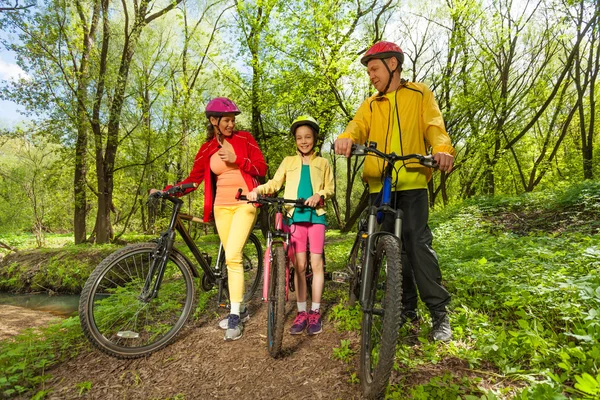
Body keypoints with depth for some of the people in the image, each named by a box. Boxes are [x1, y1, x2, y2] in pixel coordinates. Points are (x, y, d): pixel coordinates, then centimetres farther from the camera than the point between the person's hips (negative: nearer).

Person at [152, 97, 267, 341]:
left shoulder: (244, 139, 2)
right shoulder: (207, 149, 10)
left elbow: (261, 168, -1)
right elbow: (193, 178, 8)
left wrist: (236, 160, -14)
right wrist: (166, 191, -4)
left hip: (244, 203, -4)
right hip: (221, 207, 4)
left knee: (232, 257, -15)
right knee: (233, 259, 8)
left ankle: (234, 315, -4)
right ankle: (240, 310, 21)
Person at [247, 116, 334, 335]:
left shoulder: (323, 163, 13)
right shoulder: (288, 162, 14)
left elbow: (330, 188, 9)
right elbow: (275, 183, 6)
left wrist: (319, 195, -12)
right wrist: (257, 189, -13)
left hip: (316, 216, 0)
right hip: (295, 217, 1)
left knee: (316, 264, 0)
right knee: (300, 266, 2)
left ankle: (315, 312, 10)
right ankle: (301, 312, 11)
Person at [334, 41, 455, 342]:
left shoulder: (420, 94, 13)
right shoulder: (370, 105, 20)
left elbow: (434, 126, -2)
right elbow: (359, 126, 0)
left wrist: (443, 148, -25)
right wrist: (347, 137, -25)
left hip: (412, 181, -3)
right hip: (379, 185, 3)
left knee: (418, 243, -9)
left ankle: (440, 313, 5)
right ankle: (407, 309, 19)